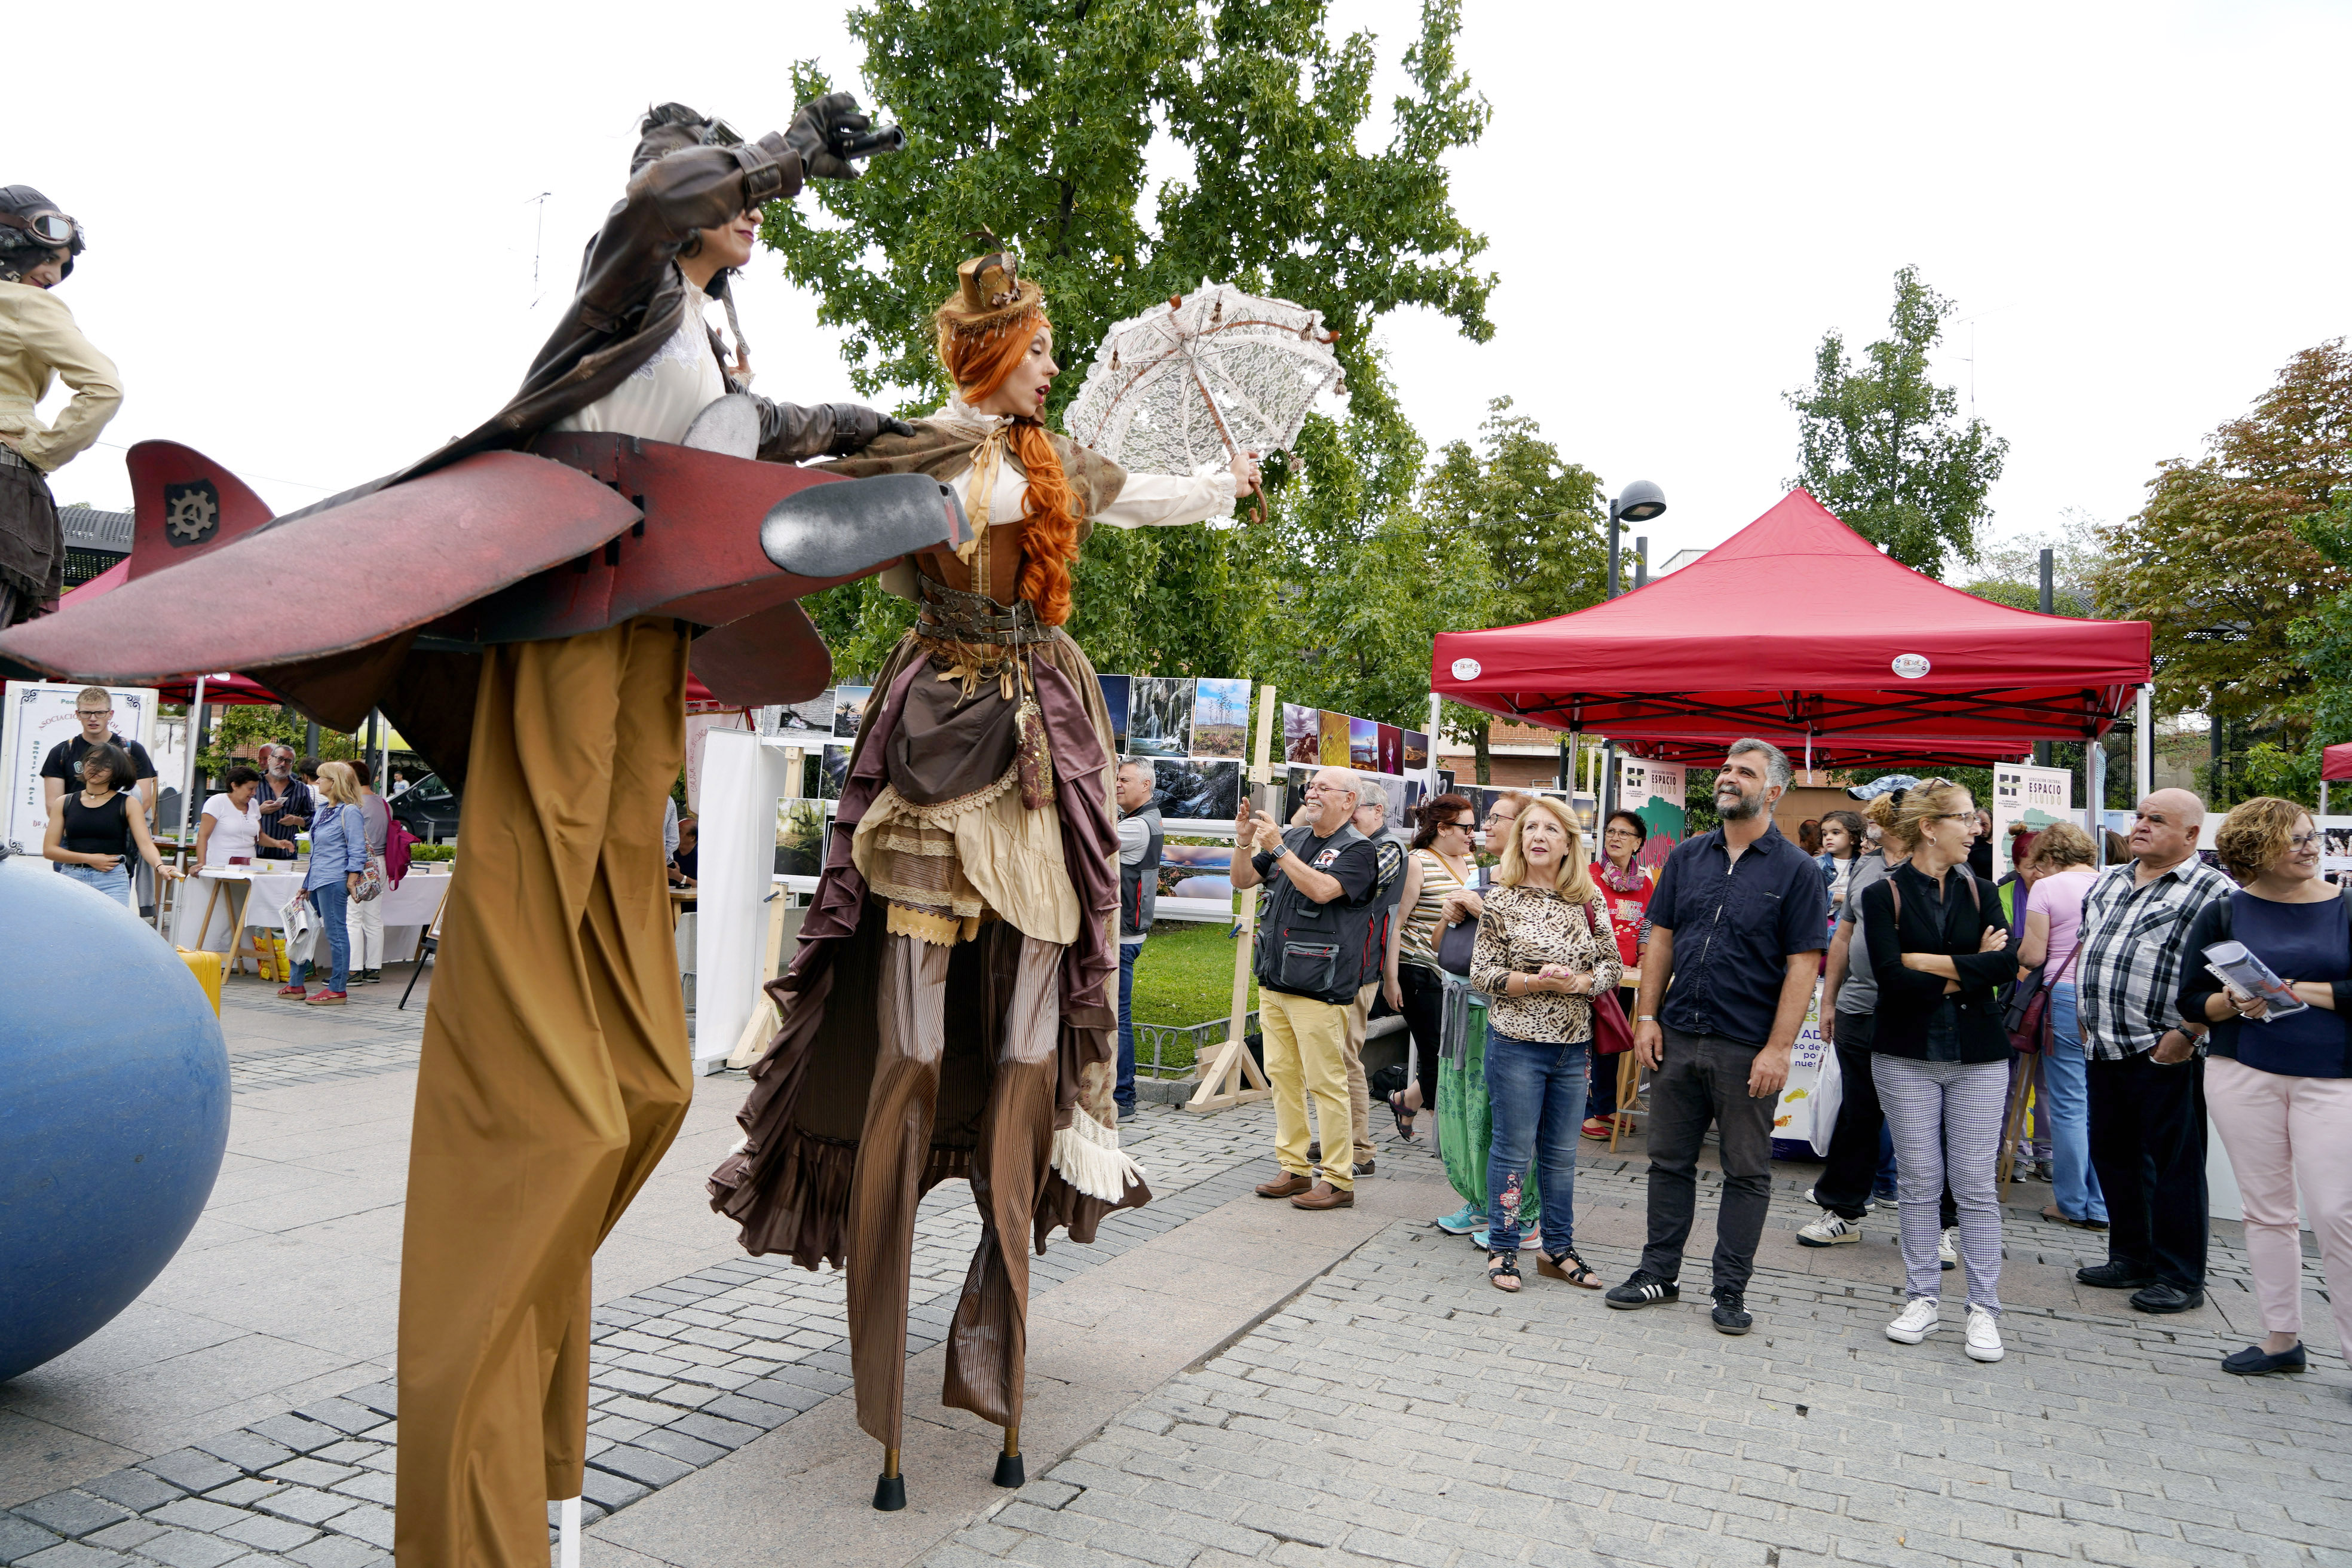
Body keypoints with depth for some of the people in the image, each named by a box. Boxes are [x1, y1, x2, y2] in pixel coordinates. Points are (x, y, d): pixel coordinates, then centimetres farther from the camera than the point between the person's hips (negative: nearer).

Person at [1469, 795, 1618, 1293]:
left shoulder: (1591, 901, 4)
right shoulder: (1503, 900, -5)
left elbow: (1613, 965, 7)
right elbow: (1481, 972, -5)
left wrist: (1577, 982, -13)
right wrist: (1536, 982, -18)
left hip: (1574, 1045, 3)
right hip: (1517, 1042, -3)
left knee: (1561, 1152, 13)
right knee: (1514, 1149, 3)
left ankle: (1558, 1248, 26)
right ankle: (1502, 1250, 16)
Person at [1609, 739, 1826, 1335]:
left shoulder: (1796, 870, -5)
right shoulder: (1688, 856, 8)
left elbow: (1804, 963, -9)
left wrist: (1778, 1048, -15)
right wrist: (1647, 1016, 3)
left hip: (1747, 1049, -4)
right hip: (1677, 1039, 4)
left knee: (1747, 1173, 8)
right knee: (1669, 1161, 12)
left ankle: (1731, 1289, 19)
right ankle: (1659, 1272, 24)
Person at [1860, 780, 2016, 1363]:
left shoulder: (1980, 891, 6)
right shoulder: (1885, 894, -3)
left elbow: (2006, 964, -10)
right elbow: (1889, 976, -15)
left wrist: (1931, 962, -13)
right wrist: (1967, 975, -9)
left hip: (1979, 1057, 2)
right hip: (1906, 1056, -2)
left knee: (1975, 1184, 3)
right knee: (1919, 1182, 5)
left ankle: (1984, 1309, 11)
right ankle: (1922, 1299, 17)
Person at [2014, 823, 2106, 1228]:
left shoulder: (2047, 888, -6)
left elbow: (2032, 955, -8)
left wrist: (2021, 950, 14)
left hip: (2066, 996, -4)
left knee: (2069, 1106, 4)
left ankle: (2073, 1204, 11)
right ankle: (2102, 1206, 14)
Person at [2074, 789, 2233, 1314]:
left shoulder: (2214, 892, -10)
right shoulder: (2108, 882, 14)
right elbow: (2085, 949, 24)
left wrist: (2185, 1036, -20)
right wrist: (2087, 1016, 17)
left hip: (2165, 1055, -8)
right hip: (2105, 1050, 8)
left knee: (2173, 1163, 2)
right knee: (2113, 1155, 15)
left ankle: (2180, 1277, 14)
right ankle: (2130, 1259, 30)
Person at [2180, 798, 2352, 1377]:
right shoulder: (2224, 913, 4)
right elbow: (2190, 998, 4)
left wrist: (2305, 991, -14)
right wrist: (2230, 1004, -15)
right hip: (2244, 1074, 2)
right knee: (2267, 1209, 10)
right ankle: (2282, 1338, 21)